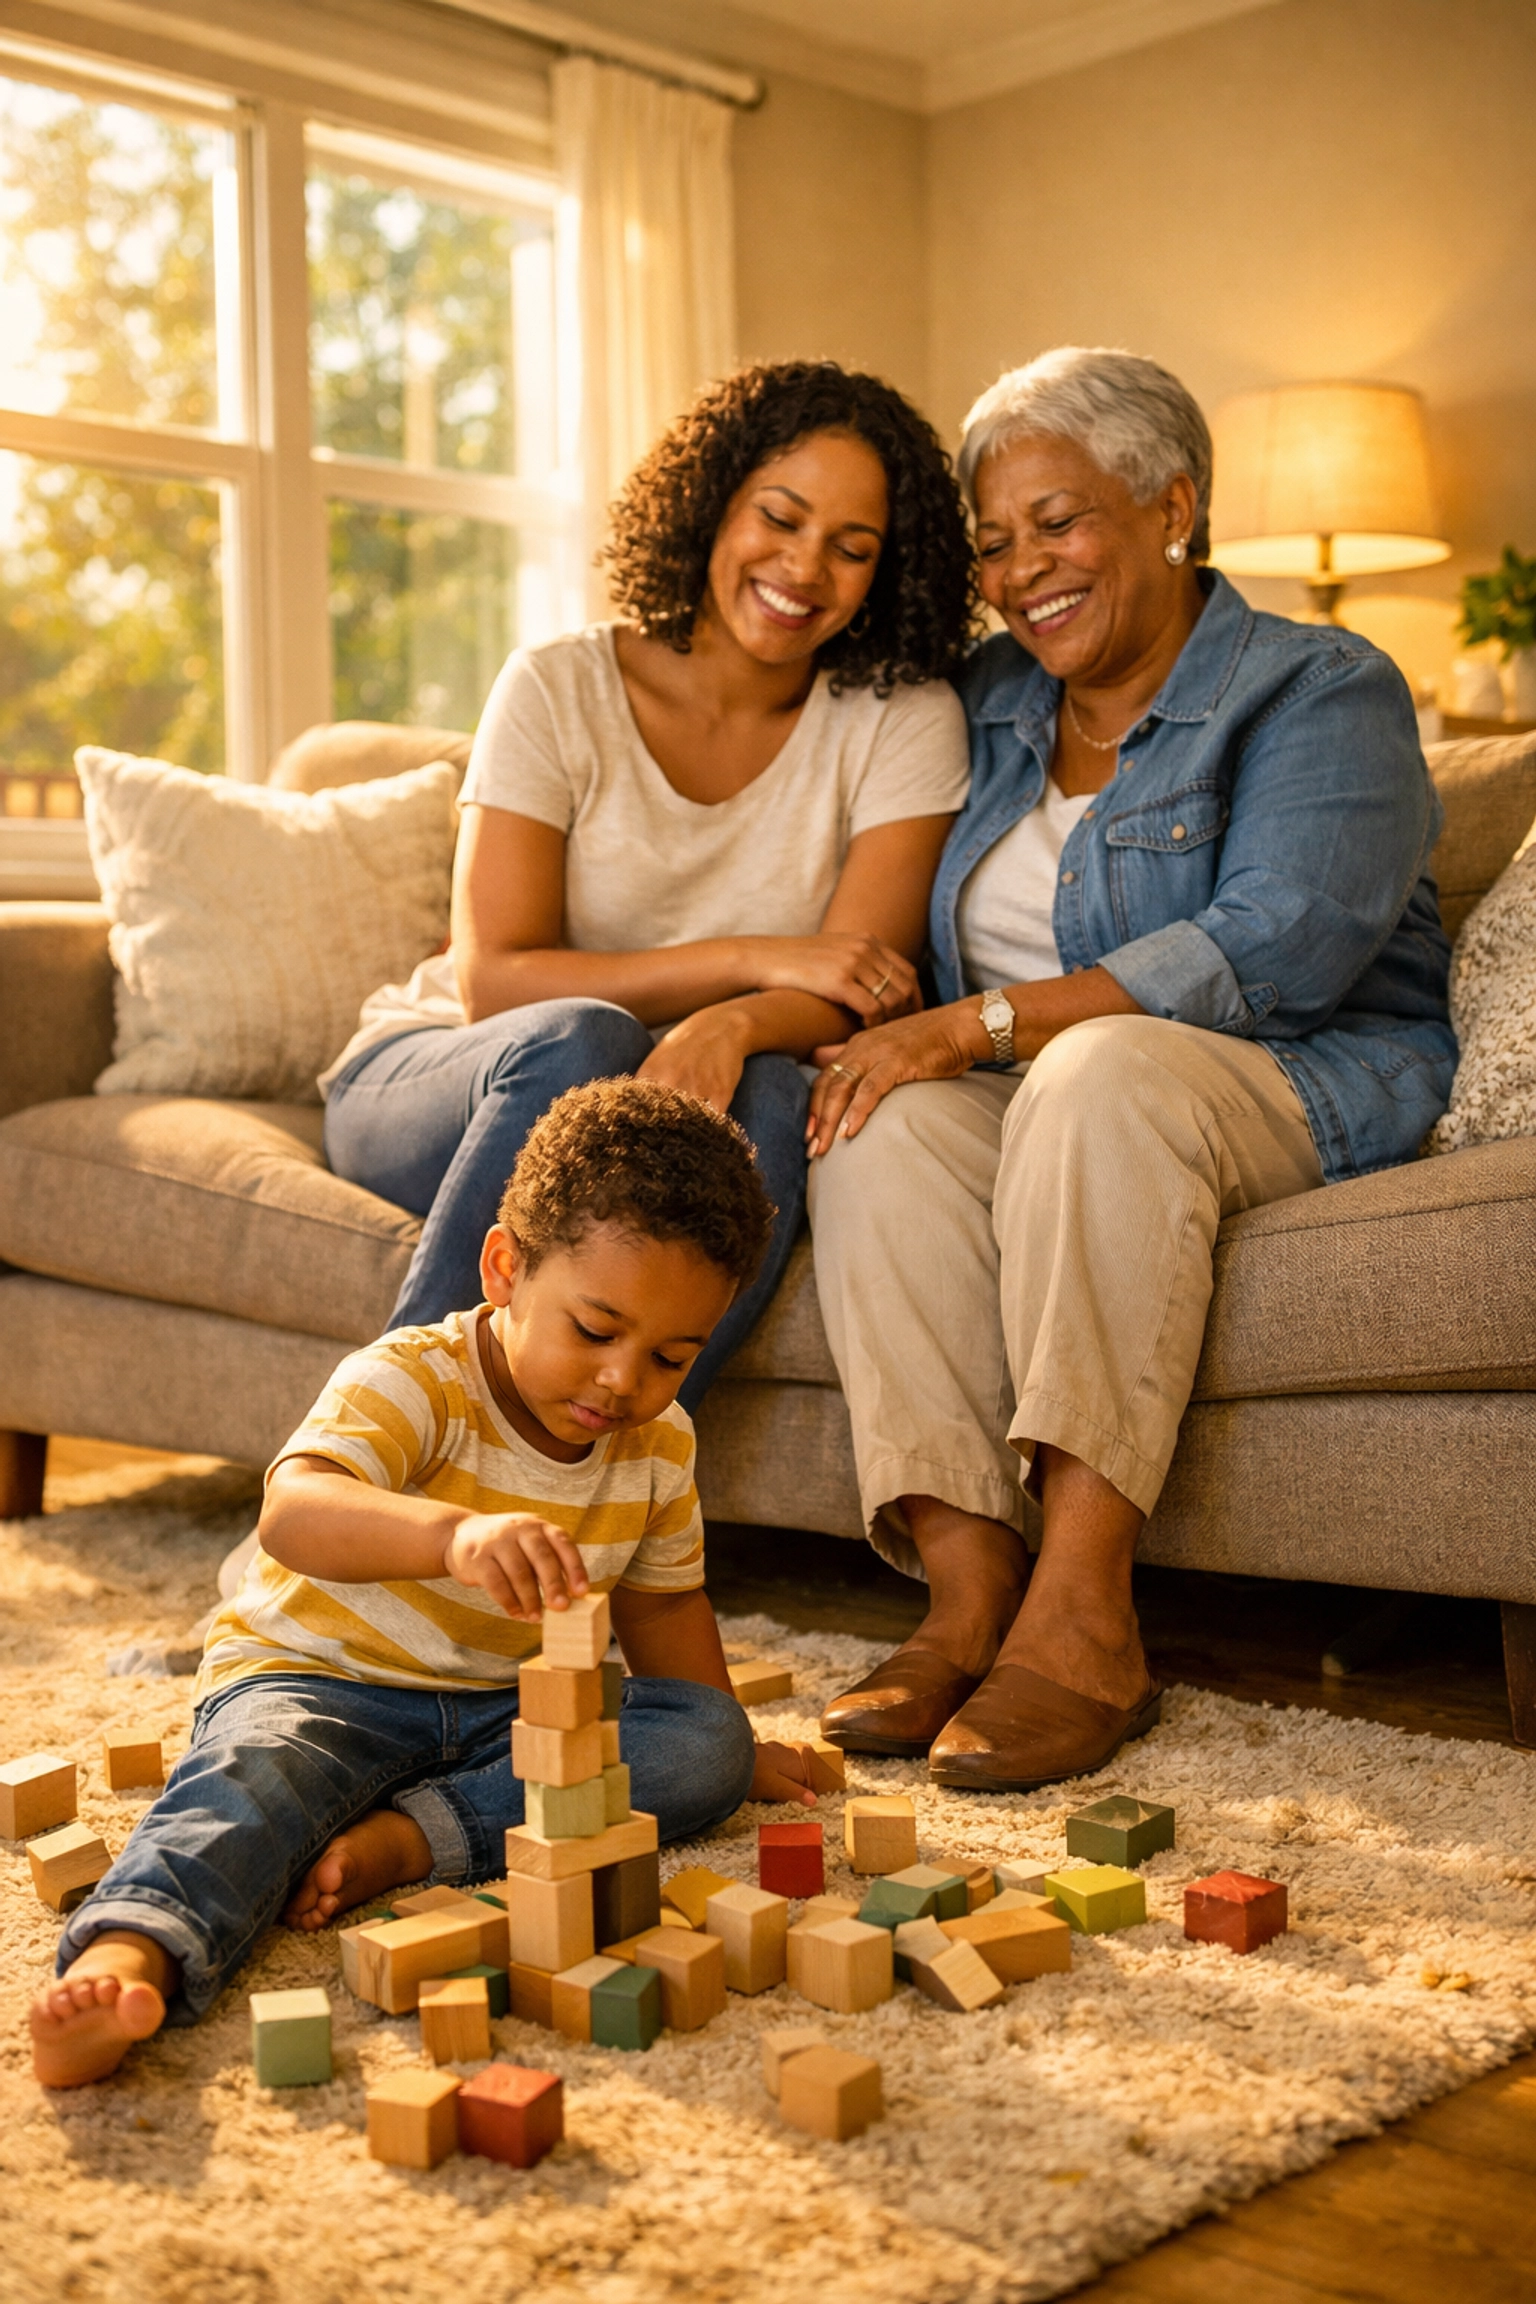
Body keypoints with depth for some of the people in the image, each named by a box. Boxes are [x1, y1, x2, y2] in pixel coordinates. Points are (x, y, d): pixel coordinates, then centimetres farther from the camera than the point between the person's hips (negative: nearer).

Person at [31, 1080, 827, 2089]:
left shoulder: (661, 1445, -2)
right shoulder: (414, 1382, -22)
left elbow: (661, 1598, 18)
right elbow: (293, 1510, -43)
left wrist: (728, 1742, 19)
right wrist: (454, 1532, -61)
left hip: (506, 1707, 6)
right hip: (315, 1675, -5)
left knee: (706, 1746, -14)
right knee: (253, 1779, -36)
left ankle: (397, 1840, -26)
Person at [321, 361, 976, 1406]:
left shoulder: (905, 721, -4)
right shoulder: (560, 690, -7)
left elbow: (857, 987, -14)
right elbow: (494, 983, -14)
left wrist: (731, 1025, -37)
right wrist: (752, 958, -23)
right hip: (437, 1076, -1)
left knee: (760, 1093, -33)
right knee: (574, 1041, -35)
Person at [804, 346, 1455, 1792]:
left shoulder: (1320, 693, -4)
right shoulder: (986, 703, 16)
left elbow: (1277, 948, -20)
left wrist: (983, 1025, -24)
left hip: (1305, 1094, -5)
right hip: (1040, 1104, 5)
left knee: (1105, 1072, -37)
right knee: (887, 1122, -27)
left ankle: (1084, 1615, -39)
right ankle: (968, 1588, -34)